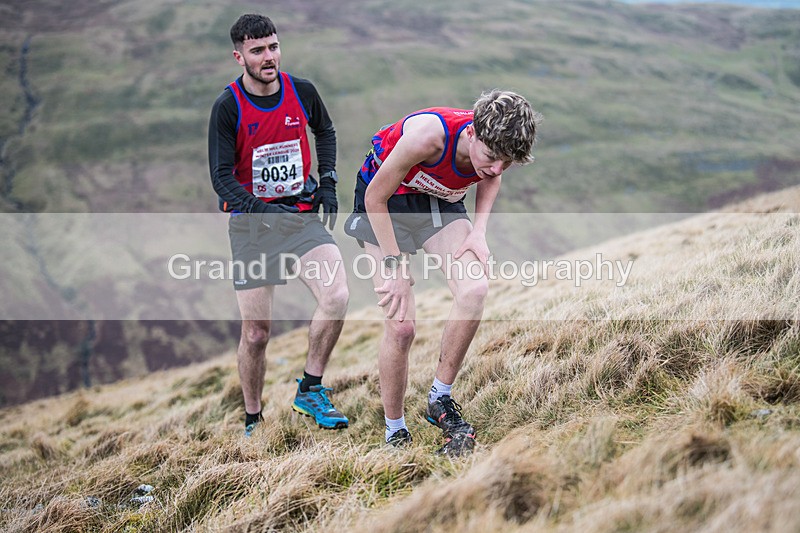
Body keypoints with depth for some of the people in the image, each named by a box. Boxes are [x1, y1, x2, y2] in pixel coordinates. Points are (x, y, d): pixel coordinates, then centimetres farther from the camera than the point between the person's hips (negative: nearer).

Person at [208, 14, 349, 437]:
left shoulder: (302, 92, 0)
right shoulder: (228, 107, -10)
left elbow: (325, 132, 21)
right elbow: (221, 176, -12)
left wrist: (328, 183, 10)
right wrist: (259, 210, -27)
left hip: (302, 215, 2)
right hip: (251, 223, -2)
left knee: (337, 296, -21)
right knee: (256, 332, 0)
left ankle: (310, 391, -2)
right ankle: (252, 421, 20)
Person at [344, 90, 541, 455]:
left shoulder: (496, 147, -22)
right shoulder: (428, 135, -38)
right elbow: (375, 197, -24)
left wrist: (478, 231, -8)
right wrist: (395, 266, -23)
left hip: (440, 202, 4)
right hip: (385, 201, -4)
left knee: (475, 289, -24)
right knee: (400, 325, -13)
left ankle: (440, 400, -7)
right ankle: (394, 431, 7)